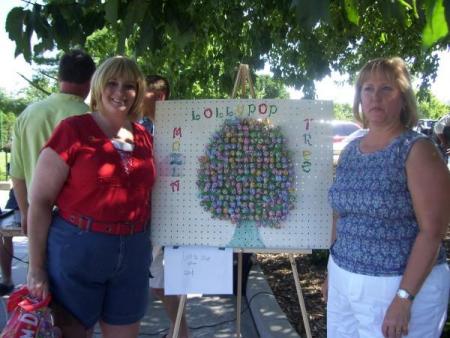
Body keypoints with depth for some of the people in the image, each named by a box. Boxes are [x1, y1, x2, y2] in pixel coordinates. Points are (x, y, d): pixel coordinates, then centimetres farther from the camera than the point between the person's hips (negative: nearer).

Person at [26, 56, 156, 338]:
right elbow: (40, 201, -9)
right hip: (77, 249, -4)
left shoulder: (144, 137, 5)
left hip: (133, 252, 5)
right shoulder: (72, 130, -9)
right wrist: (36, 269, -8)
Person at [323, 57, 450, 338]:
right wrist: (333, 272, 14)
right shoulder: (350, 151, 6)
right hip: (345, 282, 6)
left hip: (401, 285, -5)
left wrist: (404, 298, -21)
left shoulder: (417, 149, -12)